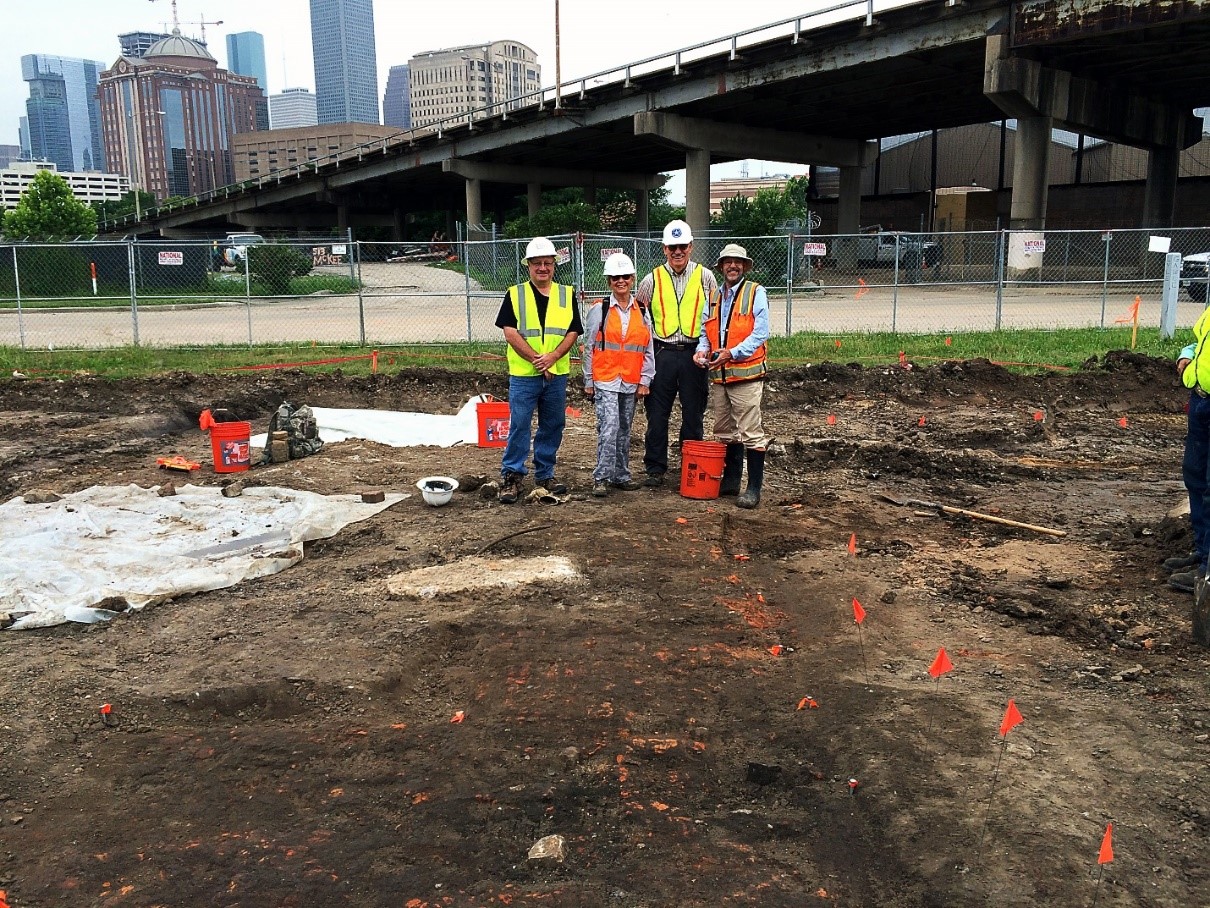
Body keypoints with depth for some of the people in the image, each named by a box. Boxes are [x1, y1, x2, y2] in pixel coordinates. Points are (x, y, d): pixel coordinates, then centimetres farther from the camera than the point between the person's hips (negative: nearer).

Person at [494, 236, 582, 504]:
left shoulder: (567, 294, 8)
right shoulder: (515, 294, 2)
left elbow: (573, 332, 2)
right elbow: (510, 332, -6)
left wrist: (552, 357, -14)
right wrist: (536, 360, -13)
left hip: (557, 374, 3)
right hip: (523, 375, -3)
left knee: (552, 427, 9)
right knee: (519, 426, -3)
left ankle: (545, 475, 21)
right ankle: (512, 476, 5)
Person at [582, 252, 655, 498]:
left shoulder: (642, 312, 9)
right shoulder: (599, 310, -1)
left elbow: (648, 350, 10)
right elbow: (588, 347, 1)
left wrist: (644, 381, 4)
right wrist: (588, 381, 0)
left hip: (631, 383, 4)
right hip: (605, 381, -4)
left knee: (624, 430, 12)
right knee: (608, 427, -15)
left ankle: (621, 475, 22)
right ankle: (601, 478, -10)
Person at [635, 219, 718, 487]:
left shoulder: (705, 277, 5)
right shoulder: (653, 279, 7)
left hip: (694, 354, 0)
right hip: (662, 354, 0)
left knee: (693, 414, 7)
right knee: (657, 414, 3)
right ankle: (655, 469, 12)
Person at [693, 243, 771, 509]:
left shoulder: (755, 293, -2)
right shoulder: (714, 297, 16)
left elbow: (761, 332, -10)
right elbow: (706, 331, 21)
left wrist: (731, 353, -18)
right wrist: (702, 349, -1)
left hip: (746, 373, -7)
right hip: (719, 376, 7)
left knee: (751, 432, -6)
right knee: (725, 432, 14)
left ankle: (754, 488, -1)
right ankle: (731, 480, 26)